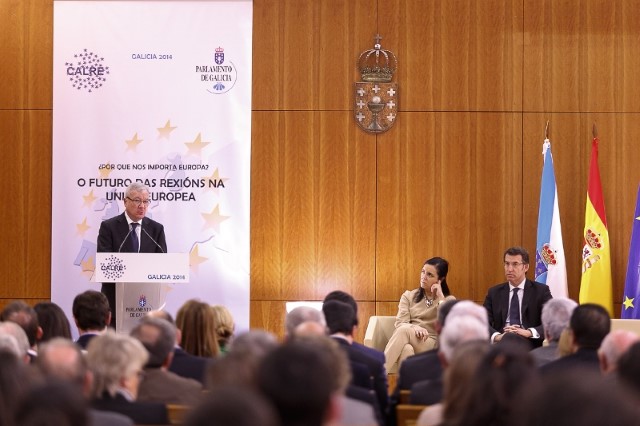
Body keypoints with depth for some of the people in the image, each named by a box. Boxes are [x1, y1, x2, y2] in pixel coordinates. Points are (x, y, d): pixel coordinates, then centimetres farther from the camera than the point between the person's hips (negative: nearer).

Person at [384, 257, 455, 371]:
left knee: (404, 331, -35)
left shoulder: (449, 300, 13)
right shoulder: (408, 296, 17)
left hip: (433, 345, -2)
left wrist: (440, 298, -6)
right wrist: (415, 327, -21)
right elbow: (400, 324, 2)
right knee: (406, 350, -40)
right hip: (409, 342, 2)